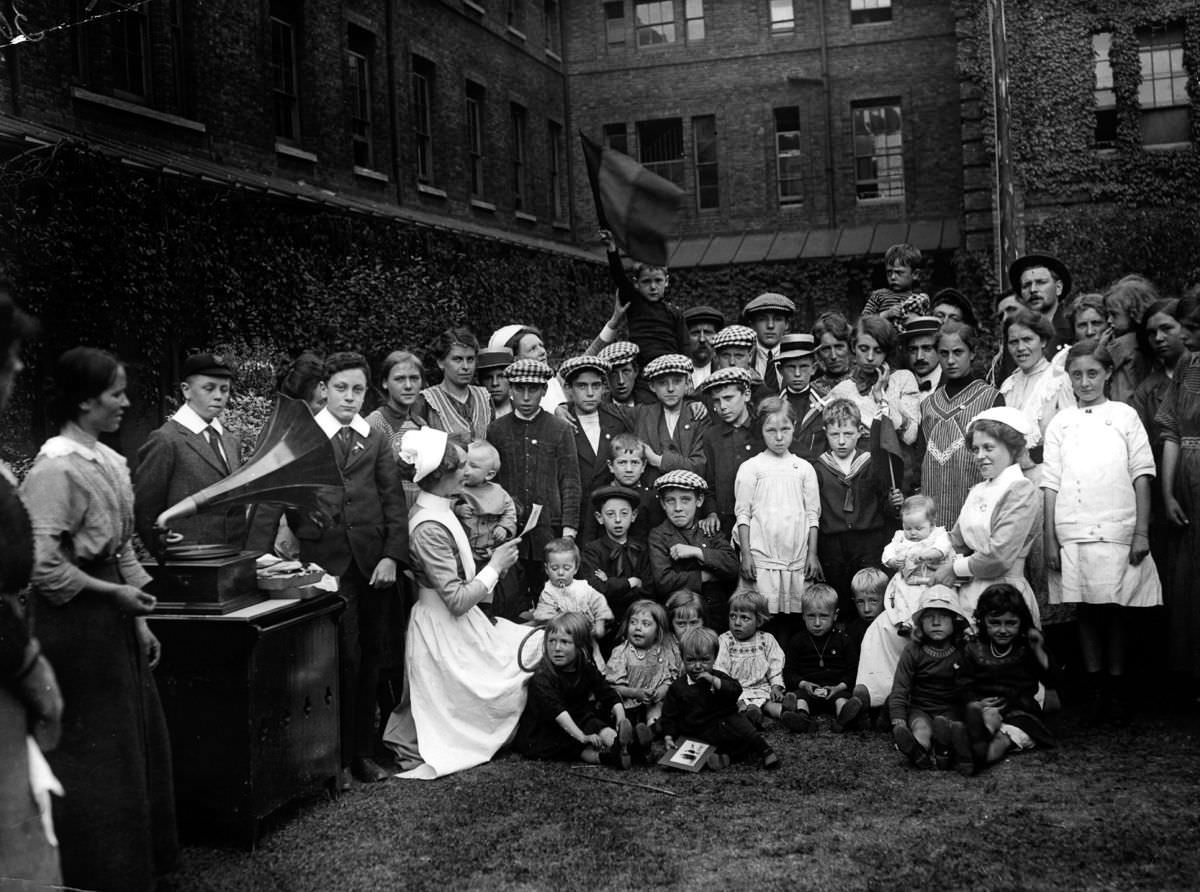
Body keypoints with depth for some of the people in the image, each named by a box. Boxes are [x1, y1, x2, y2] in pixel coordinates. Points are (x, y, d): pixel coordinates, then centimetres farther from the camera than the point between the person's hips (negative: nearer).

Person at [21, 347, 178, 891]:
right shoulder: (55, 468, -17)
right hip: (76, 622, -9)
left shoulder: (108, 460, 9)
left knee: (136, 738, 15)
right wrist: (115, 594, -16)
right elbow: (42, 565, -20)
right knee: (91, 749, 2)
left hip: (113, 620, 9)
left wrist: (138, 618, 13)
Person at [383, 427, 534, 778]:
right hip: (444, 631, -10)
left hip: (459, 622, 10)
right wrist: (494, 567, -14)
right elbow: (457, 599, -24)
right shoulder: (430, 528, -26)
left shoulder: (437, 511, 6)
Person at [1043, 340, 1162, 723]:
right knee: (1086, 610, 5)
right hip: (1073, 532, 1)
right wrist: (1050, 538, 1)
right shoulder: (1060, 423, 10)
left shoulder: (1124, 416, 7)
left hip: (1118, 530, -1)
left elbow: (1141, 474, 3)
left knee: (1116, 609, 2)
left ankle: (1118, 687, 13)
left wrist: (1142, 530, -4)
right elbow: (1051, 483, 7)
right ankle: (1095, 688, 13)